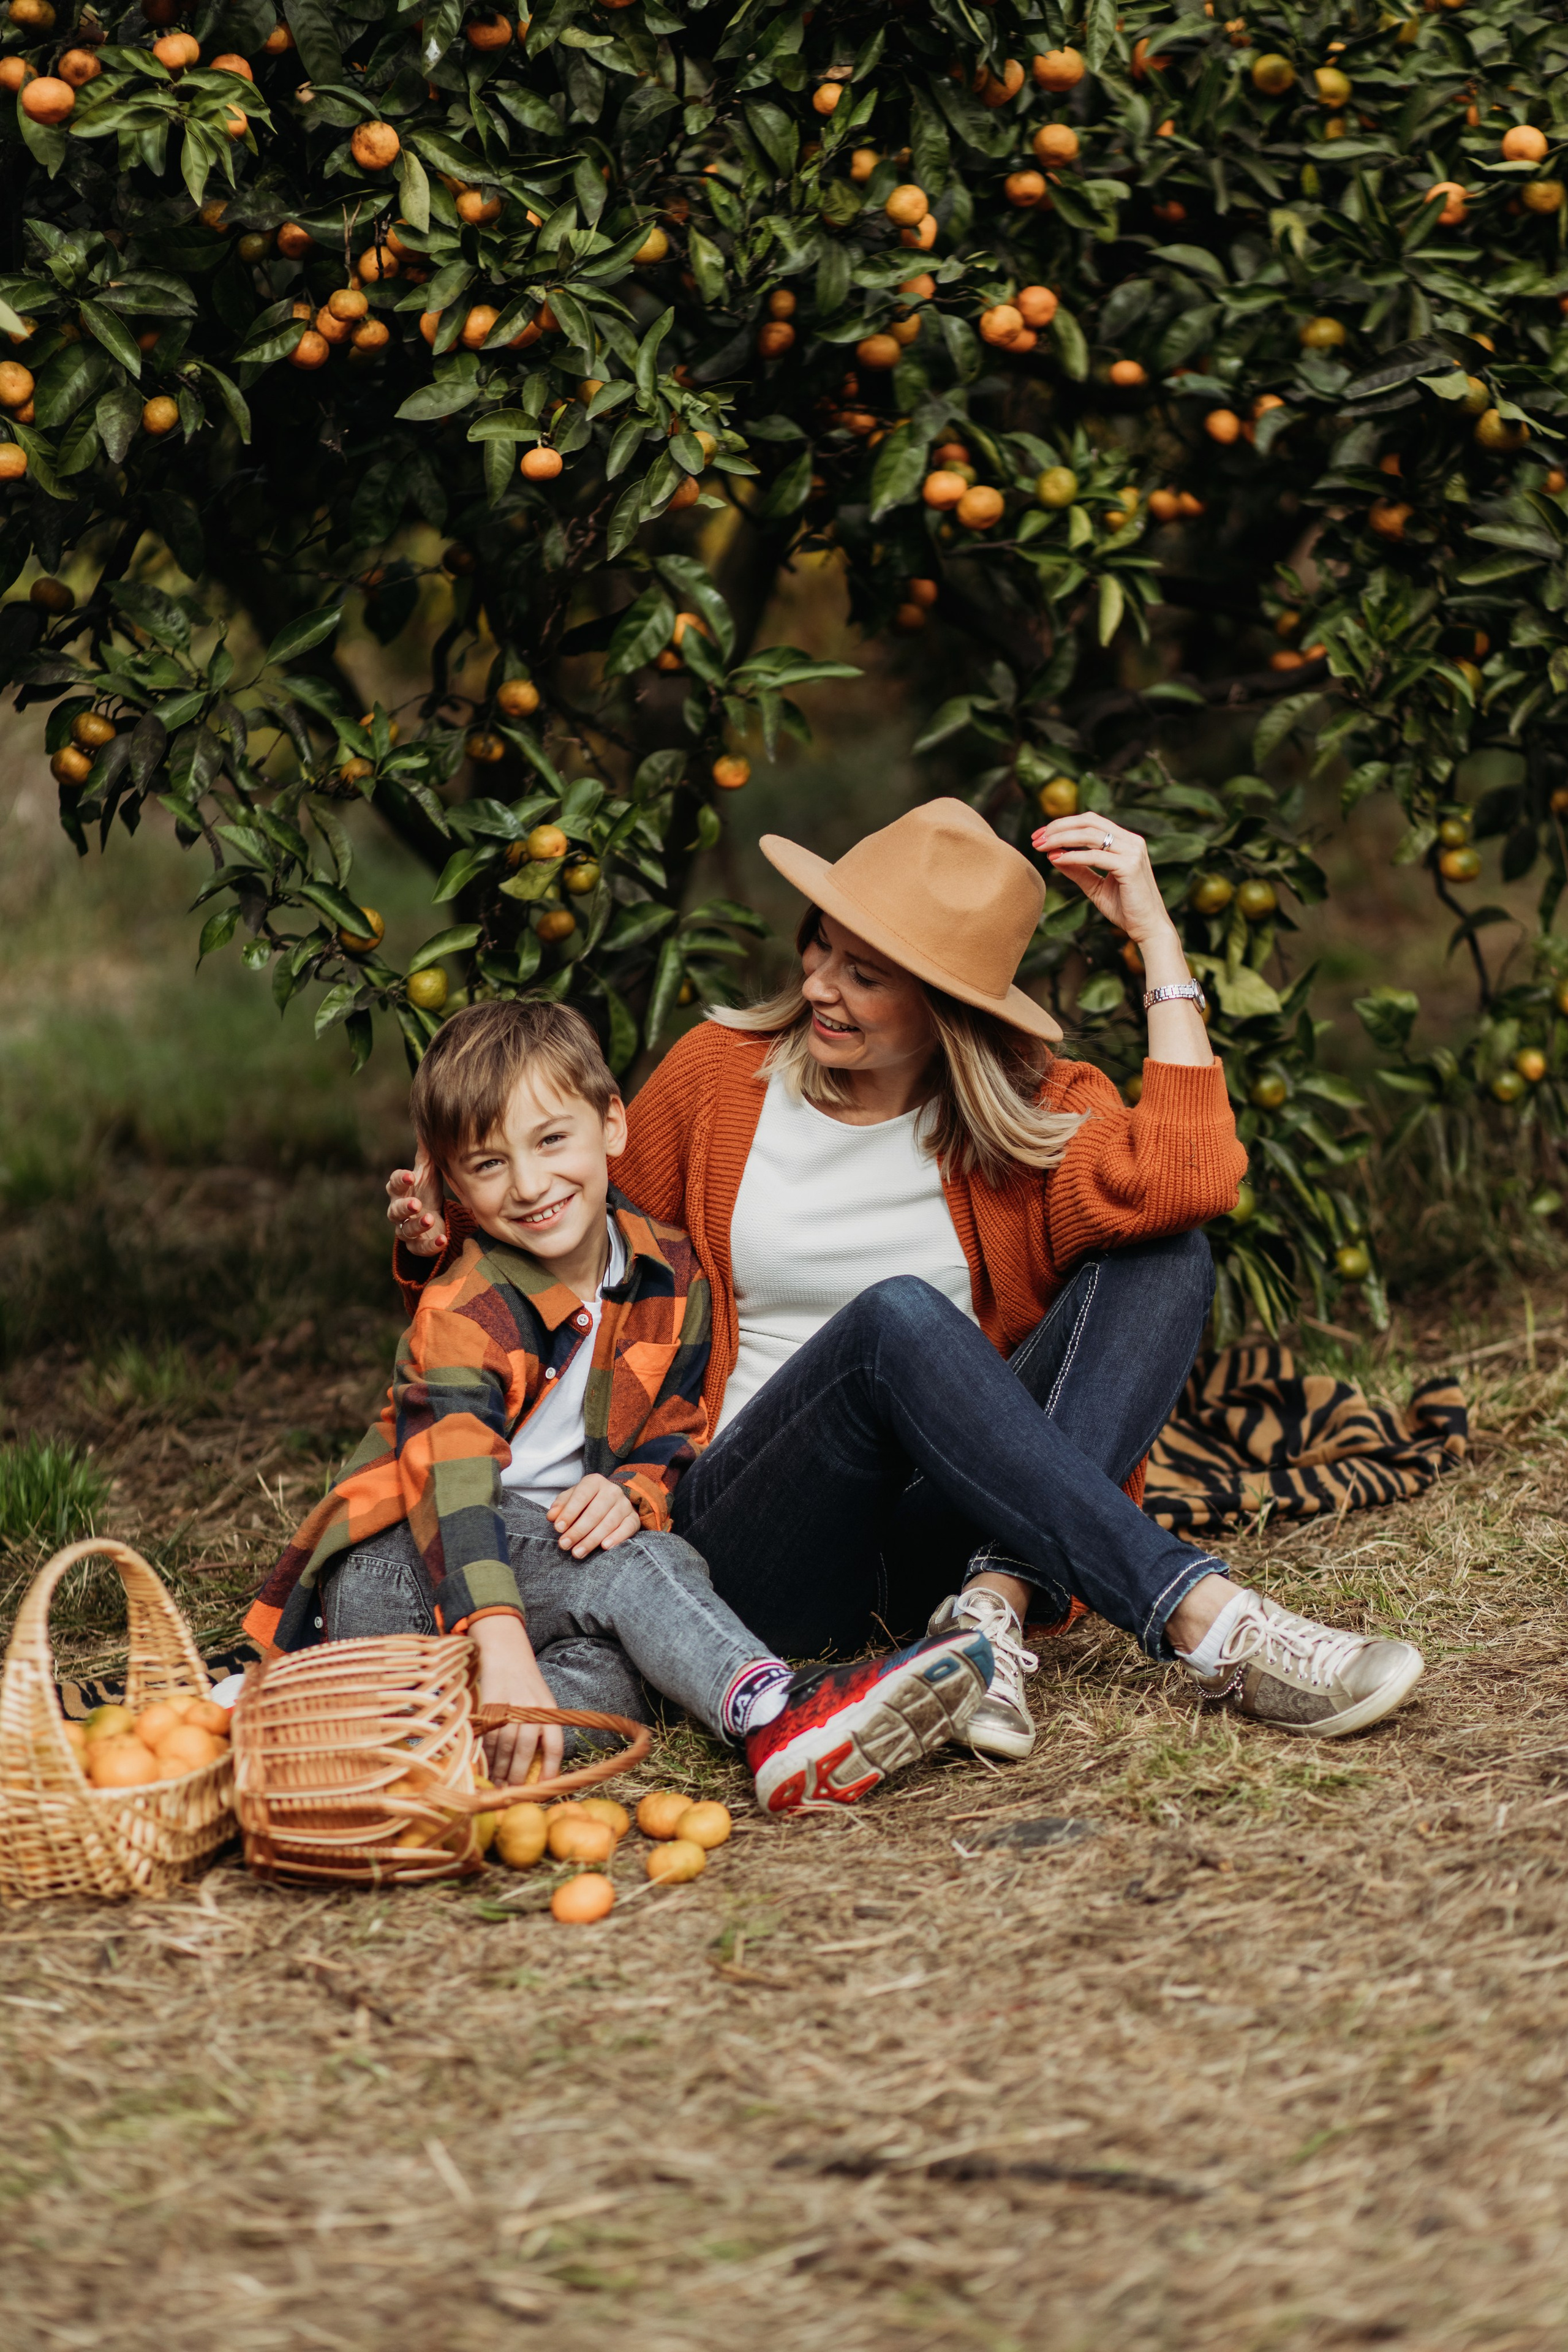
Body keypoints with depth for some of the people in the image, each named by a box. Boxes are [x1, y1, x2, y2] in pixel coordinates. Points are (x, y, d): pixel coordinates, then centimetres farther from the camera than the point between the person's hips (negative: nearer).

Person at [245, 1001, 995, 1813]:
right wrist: (502, 1647, -48)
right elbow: (448, 1481, -31)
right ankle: (774, 1715, -55)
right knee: (630, 1564, -35)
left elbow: (679, 1436, 10)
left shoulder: (670, 1275, 3)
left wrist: (634, 1493, -17)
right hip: (401, 1574, -6)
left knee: (606, 1676, -33)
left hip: (561, 1553, 6)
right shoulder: (465, 1315, -16)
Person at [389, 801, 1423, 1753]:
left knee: (1163, 1257, -19)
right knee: (898, 1318, -35)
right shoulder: (718, 1073, 4)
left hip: (940, 1536, 2)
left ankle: (996, 1598, -34)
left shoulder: (1029, 1104, 2)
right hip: (755, 1539, -2)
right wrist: (451, 1239, -2)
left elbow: (1190, 1176, -20)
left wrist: (1156, 932, -14)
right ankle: (1215, 1627, -43)